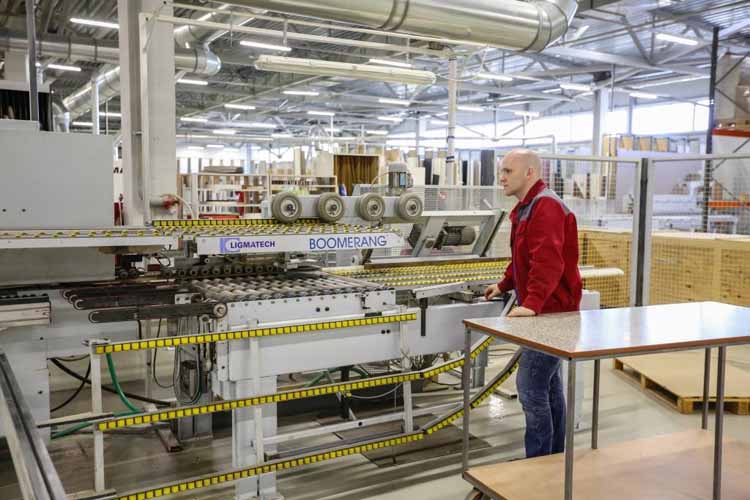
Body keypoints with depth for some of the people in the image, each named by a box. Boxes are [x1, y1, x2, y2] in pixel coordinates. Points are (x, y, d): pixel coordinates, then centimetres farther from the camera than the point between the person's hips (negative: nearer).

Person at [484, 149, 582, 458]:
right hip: (546, 310, 11)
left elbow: (548, 261, -30)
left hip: (551, 312, -11)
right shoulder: (526, 208, 16)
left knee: (531, 387, -9)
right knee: (549, 386, 17)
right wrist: (504, 285, 26)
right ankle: (554, 457, 29)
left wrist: (532, 303, -37)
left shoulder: (545, 206, -18)